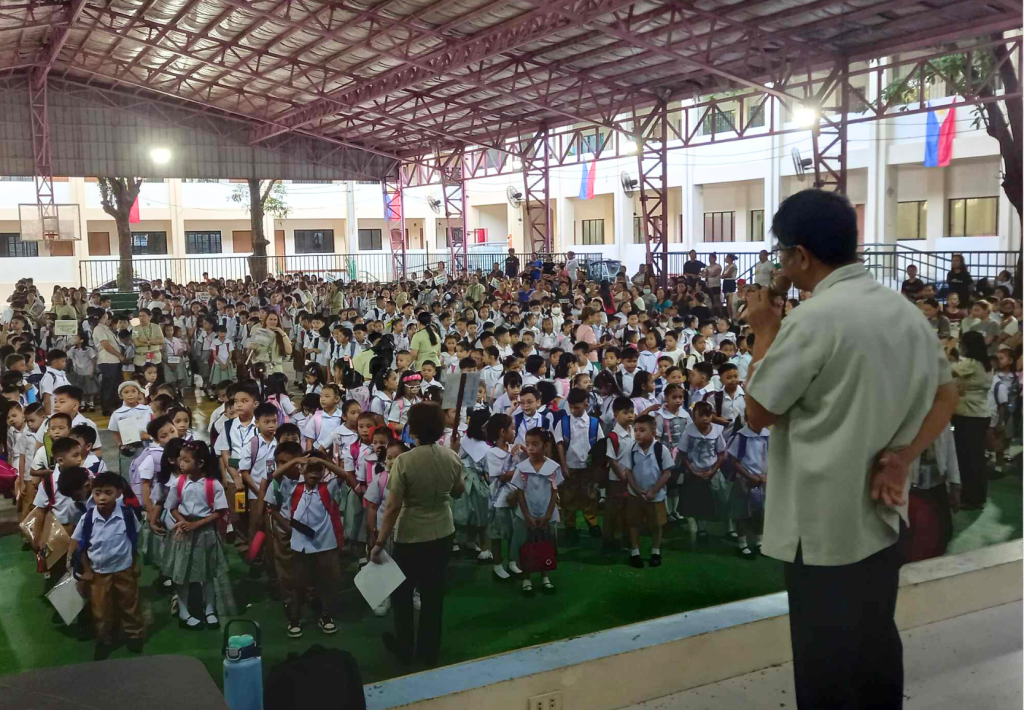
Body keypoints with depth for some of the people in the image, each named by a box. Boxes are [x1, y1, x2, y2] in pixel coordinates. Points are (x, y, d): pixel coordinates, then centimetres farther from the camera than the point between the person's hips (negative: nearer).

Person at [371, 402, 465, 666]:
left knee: (402, 592, 19)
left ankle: (404, 648, 34)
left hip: (411, 537, -4)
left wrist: (379, 543, -12)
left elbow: (393, 507, -20)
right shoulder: (452, 456, -9)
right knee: (433, 593, 19)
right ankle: (430, 650, 33)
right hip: (443, 535, 4)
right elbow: (459, 492, 8)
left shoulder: (404, 461, -22)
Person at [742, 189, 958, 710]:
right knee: (876, 643, 21)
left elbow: (758, 413, -12)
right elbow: (946, 397, 13)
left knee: (827, 663, 6)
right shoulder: (906, 311, 6)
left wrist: (764, 331, -2)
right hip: (881, 513, 8)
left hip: (825, 524, -8)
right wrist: (900, 458, 0)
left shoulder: (814, 318, -20)